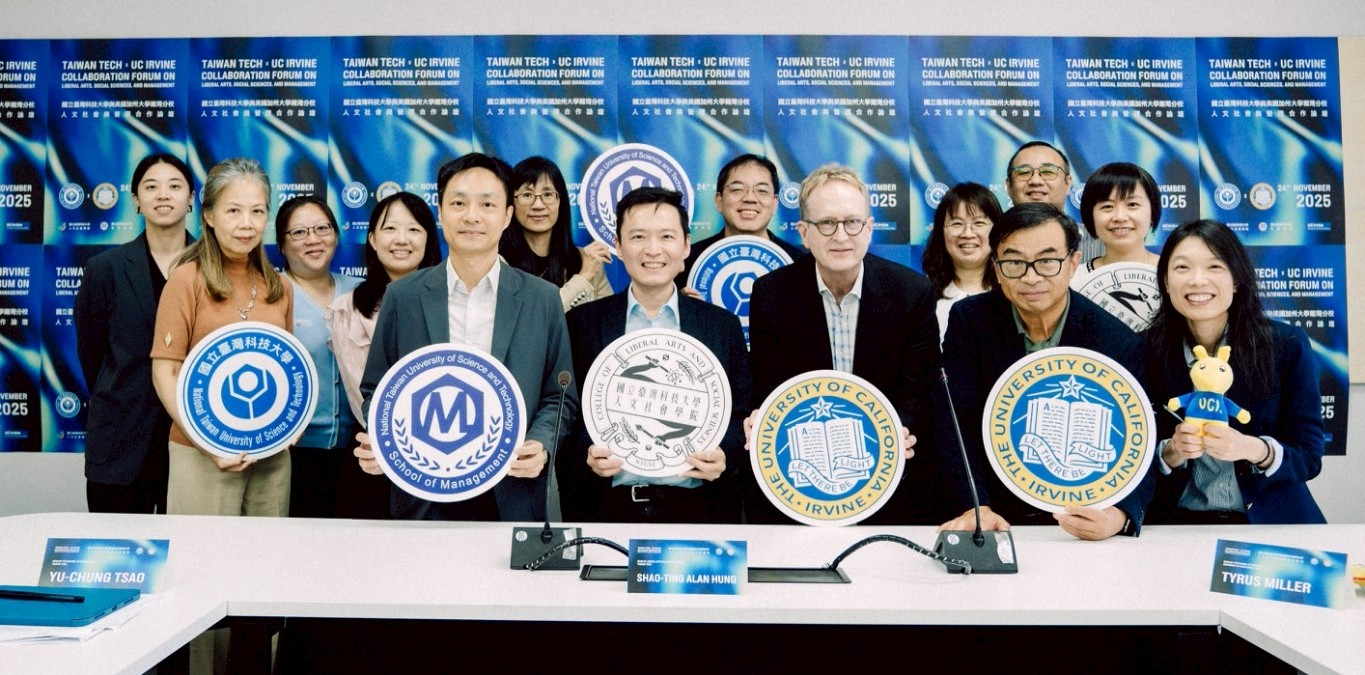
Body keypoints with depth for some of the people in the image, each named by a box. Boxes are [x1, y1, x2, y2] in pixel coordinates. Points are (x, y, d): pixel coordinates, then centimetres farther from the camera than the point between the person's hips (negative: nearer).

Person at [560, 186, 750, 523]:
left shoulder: (723, 325, 6)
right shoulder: (583, 324, 4)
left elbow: (742, 415, 8)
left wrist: (725, 456, -12)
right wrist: (585, 454, -14)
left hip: (699, 510, 1)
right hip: (607, 508, 0)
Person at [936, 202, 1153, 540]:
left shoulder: (1119, 343, -6)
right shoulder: (969, 320, -4)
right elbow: (955, 423, -8)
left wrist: (1119, 514, -28)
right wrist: (975, 507, -21)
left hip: (1081, 520, 1)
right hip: (995, 515, -1)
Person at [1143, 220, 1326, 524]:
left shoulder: (1287, 345, -2)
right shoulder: (1147, 350, -3)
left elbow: (1308, 457, -1)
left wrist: (1254, 450, -21)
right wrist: (1172, 452, -18)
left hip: (1269, 522, -1)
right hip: (1177, 521, 1)